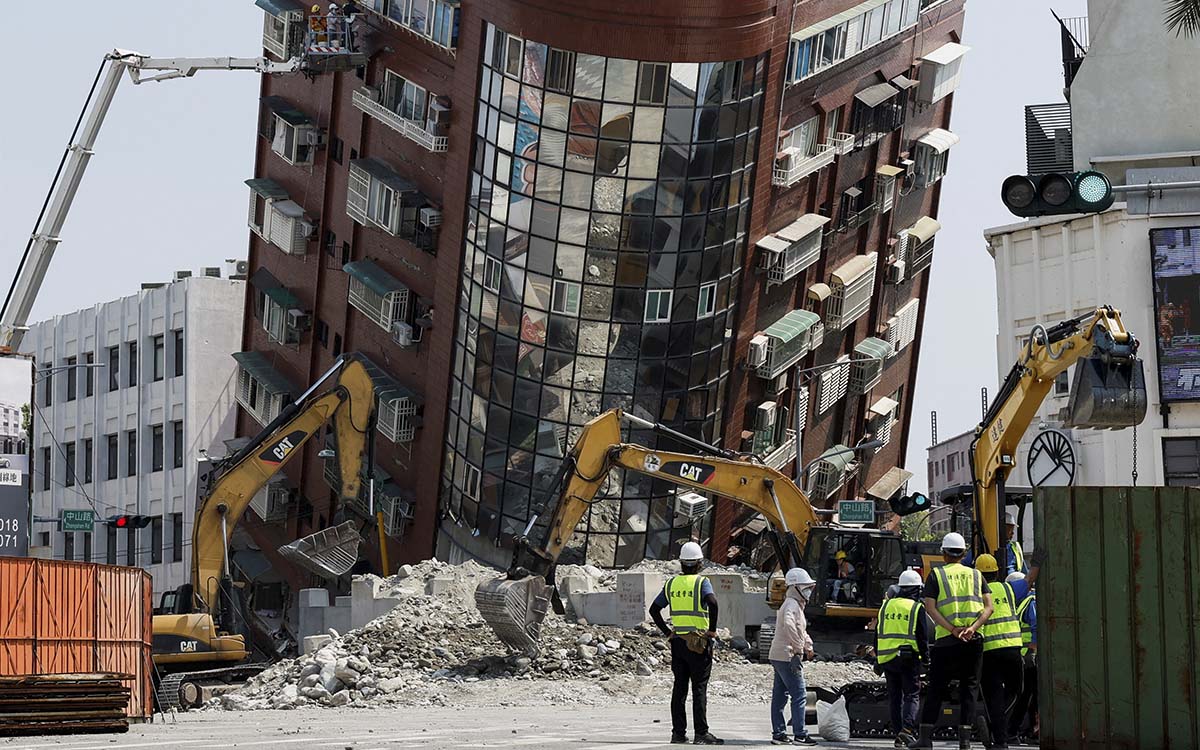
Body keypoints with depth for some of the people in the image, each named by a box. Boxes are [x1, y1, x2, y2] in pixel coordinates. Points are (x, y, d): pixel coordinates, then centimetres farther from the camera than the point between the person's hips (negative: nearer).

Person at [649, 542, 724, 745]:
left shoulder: (671, 583, 9)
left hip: (677, 642, 5)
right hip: (699, 642, -5)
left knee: (679, 688, 8)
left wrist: (667, 632, 13)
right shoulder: (701, 582, -7)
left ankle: (678, 733, 8)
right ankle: (701, 733, -4)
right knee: (699, 688, -3)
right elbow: (712, 602, -26)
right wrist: (712, 629, -15)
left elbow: (654, 610, 11)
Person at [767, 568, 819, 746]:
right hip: (787, 656, -10)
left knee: (779, 696, 10)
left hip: (778, 656, 10)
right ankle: (800, 735, -7)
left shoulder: (797, 605, 20)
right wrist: (799, 648, -27)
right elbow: (789, 625, -31)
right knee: (799, 695, -8)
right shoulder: (792, 604, -13)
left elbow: (801, 629, 29)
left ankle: (778, 734, 14)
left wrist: (808, 646, 16)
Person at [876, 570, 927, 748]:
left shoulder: (886, 606, 12)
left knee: (895, 698, 11)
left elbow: (878, 634, 16)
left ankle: (898, 733, 10)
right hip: (909, 658, -4)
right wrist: (926, 658, 5)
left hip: (886, 658, 4)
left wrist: (877, 659, 22)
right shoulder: (916, 608, -4)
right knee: (912, 695, -1)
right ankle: (907, 729, -19)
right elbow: (922, 636, -6)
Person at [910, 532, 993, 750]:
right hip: (973, 640, 1)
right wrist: (972, 628, -12)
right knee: (968, 689, 7)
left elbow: (930, 608, -7)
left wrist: (953, 629, -13)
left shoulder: (936, 575, 6)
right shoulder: (976, 575, 12)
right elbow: (989, 607, 0)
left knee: (936, 689, 4)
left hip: (945, 640, -1)